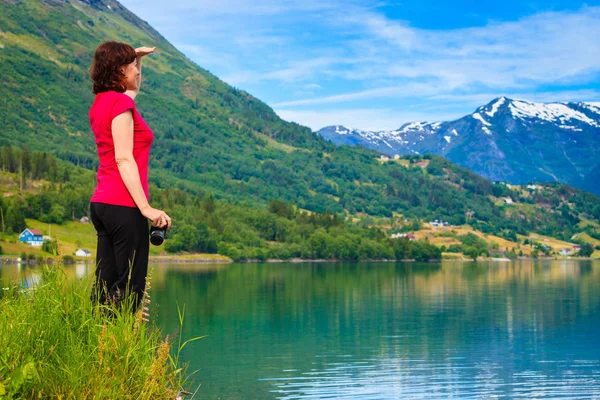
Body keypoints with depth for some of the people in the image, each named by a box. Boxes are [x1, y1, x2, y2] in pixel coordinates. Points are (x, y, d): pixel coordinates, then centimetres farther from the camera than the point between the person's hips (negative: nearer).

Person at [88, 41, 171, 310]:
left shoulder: (102, 102, 16)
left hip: (102, 204, 9)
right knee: (130, 287, -8)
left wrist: (138, 57, 31)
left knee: (106, 285, 7)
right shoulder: (120, 103, -10)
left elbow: (132, 89, 41)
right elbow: (124, 159, -18)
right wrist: (146, 207, -21)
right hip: (123, 205, -9)